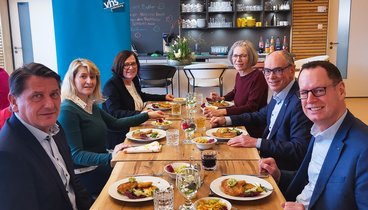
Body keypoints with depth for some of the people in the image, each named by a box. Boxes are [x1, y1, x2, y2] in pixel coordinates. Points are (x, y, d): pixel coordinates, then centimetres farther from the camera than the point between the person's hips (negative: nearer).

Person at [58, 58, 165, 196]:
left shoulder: (91, 104, 7)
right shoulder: (67, 110, -18)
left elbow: (115, 124, 19)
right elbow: (76, 154, -22)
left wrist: (147, 115, 17)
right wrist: (110, 157, -37)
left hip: (100, 165, 7)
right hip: (85, 175, -7)